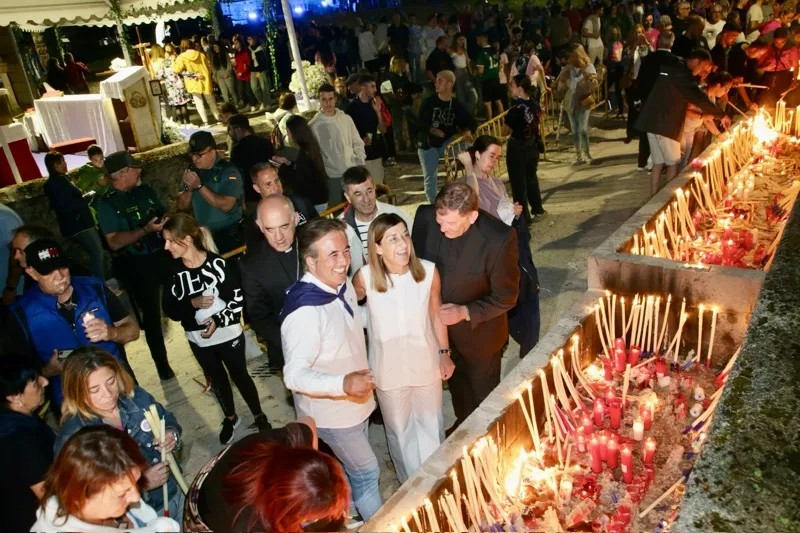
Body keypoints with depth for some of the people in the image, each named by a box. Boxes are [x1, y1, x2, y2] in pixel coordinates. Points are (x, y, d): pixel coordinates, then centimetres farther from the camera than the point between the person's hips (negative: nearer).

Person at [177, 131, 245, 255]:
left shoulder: (228, 171, -12)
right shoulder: (192, 171, 5)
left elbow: (226, 206, -24)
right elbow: (181, 206, 4)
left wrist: (199, 186, -23)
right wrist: (189, 188, -14)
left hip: (229, 235, -4)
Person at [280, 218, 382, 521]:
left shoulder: (343, 285, -7)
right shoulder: (304, 311, -34)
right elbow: (294, 375, -34)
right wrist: (343, 384, -47)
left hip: (356, 401, 8)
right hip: (331, 411, -8)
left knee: (352, 465, 28)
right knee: (366, 472, 11)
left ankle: (356, 512, 53)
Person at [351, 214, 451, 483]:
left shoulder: (428, 271, -21)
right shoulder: (365, 277, -23)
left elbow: (436, 315, -5)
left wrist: (444, 353, 4)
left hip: (426, 363, 1)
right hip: (389, 369, 0)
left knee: (432, 427, 23)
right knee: (400, 431, 23)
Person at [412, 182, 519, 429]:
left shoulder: (499, 239, -33)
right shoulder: (425, 216, -23)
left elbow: (506, 297, -20)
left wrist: (465, 313, -29)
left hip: (479, 332, -4)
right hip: (436, 323, 4)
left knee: (483, 390, 23)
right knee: (456, 381, 30)